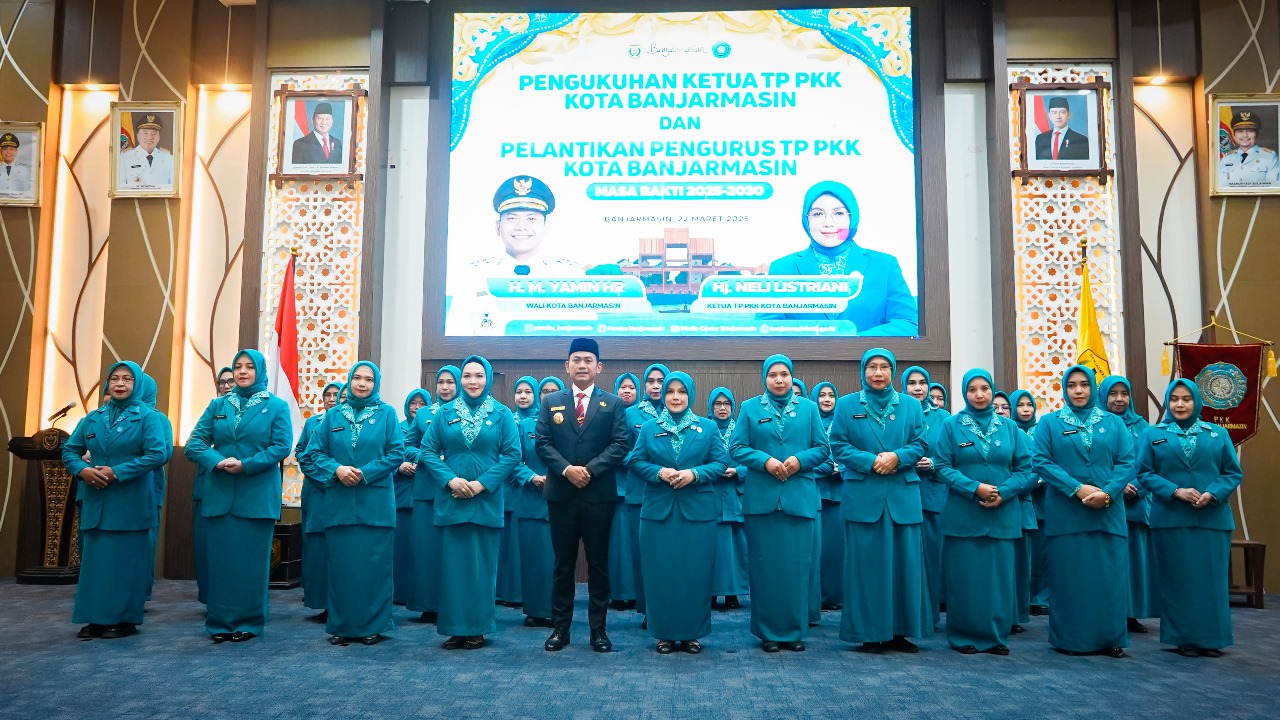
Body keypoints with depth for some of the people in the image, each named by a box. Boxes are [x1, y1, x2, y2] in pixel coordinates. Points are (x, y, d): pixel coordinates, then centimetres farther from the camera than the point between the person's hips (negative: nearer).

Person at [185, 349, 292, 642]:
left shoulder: (276, 406, 2)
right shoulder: (218, 405, 11)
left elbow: (282, 446, -7)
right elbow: (195, 443, 4)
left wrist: (246, 465, -17)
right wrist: (218, 462, -15)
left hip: (258, 495, -3)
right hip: (220, 494, 3)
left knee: (252, 559, 2)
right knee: (221, 558, 5)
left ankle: (249, 622, 12)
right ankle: (221, 621, 14)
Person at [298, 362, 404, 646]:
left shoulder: (387, 414, 4)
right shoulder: (333, 415, 10)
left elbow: (397, 453, -3)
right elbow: (314, 452, 6)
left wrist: (364, 473, -13)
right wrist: (337, 469, -13)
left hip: (375, 503, -2)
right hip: (339, 502, 2)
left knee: (374, 563, 0)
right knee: (341, 564, 4)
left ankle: (373, 625, 10)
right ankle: (342, 625, 14)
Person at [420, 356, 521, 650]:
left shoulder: (502, 414, 3)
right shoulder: (445, 413, 6)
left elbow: (513, 454, -4)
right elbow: (428, 451, 3)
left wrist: (481, 484, -12)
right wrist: (450, 480, -12)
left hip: (487, 501, -1)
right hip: (451, 499, 1)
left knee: (483, 564, 4)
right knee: (452, 564, 4)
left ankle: (478, 628, 14)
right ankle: (455, 627, 13)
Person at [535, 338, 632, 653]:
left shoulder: (613, 403, 6)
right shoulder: (551, 402, 10)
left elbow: (621, 444, -4)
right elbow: (542, 443, 2)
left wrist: (591, 469, -15)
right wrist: (567, 469, -14)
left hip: (599, 494, -1)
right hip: (561, 494, 1)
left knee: (598, 563, 6)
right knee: (563, 563, 8)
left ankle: (598, 629, 14)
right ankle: (560, 627, 17)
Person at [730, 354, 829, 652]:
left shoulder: (808, 408, 10)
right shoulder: (750, 407, 7)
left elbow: (822, 448, 6)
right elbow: (736, 448, 1)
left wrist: (800, 460, -12)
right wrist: (765, 461, -14)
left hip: (800, 498, 1)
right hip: (761, 498, -1)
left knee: (797, 565, 3)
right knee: (764, 565, 3)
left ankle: (795, 630, 14)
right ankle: (768, 631, 12)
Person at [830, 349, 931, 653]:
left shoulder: (911, 406, 11)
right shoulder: (847, 405, 6)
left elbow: (919, 445, 6)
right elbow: (838, 447, -1)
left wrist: (897, 457, -14)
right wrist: (871, 461, -14)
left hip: (903, 496, 2)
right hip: (863, 497, -2)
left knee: (904, 563, 3)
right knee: (866, 564, 0)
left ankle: (899, 630, 14)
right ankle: (869, 633, 8)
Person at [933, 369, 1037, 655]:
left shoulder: (1009, 427, 9)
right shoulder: (951, 425, 2)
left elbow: (1025, 468, 6)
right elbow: (943, 466, -4)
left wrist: (1003, 492, -11)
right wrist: (975, 488, -16)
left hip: (1002, 514, 2)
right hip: (963, 513, -2)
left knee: (999, 575, 5)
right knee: (965, 576, 1)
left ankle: (996, 635, 16)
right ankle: (965, 636, 11)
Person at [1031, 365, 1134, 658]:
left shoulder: (1113, 423, 11)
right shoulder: (1049, 422, 5)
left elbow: (1126, 462, 3)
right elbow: (1040, 461, -5)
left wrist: (1108, 493, -14)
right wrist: (1077, 489, -15)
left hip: (1107, 512, 2)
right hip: (1065, 513, -1)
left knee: (1109, 576, 3)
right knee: (1068, 575, 1)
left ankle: (1110, 638, 13)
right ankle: (1070, 639, 10)